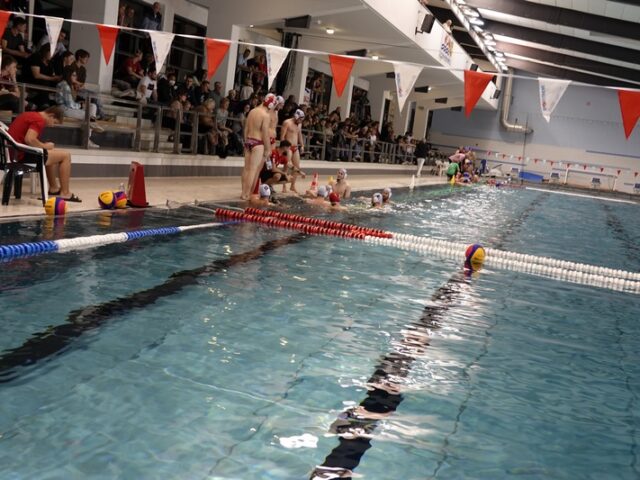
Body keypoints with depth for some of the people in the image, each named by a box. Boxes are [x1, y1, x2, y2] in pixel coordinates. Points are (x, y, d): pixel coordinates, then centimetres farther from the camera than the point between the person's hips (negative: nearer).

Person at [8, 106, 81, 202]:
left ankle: (53, 188, 34)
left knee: (51, 153, 31)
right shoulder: (39, 120, -14)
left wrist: (42, 145, 8)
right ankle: (65, 193, -4)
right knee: (65, 155, -5)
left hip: (16, 153, 10)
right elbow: (29, 140, -28)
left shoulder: (29, 115, 16)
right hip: (22, 154, -10)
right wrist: (44, 146, -10)